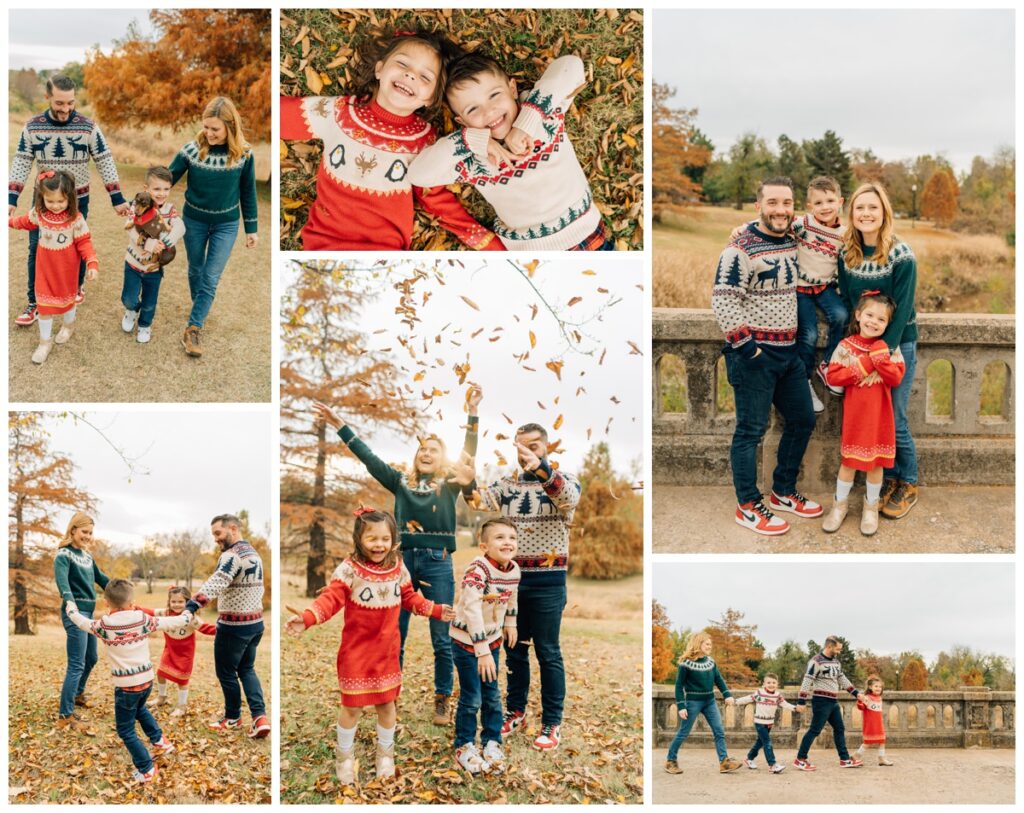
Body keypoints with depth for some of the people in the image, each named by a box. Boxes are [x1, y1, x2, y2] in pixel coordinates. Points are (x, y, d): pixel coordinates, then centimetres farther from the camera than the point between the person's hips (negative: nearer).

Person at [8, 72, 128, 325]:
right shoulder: (32, 127, -10)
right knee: (37, 250, 3)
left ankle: (77, 286, 37)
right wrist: (11, 199, -10)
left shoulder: (88, 127, -14)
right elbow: (21, 164, -4)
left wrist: (117, 199, -9)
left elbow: (105, 163, -8)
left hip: (77, 200, -1)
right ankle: (34, 303, 12)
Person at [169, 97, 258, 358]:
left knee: (211, 278, -1)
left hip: (226, 224, -1)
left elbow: (247, 191, -3)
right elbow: (166, 181, -8)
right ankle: (200, 307, 45)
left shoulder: (243, 154, -17)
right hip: (194, 221, 1)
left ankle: (192, 331, 5)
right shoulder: (191, 150, -18)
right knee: (196, 269, 19)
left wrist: (251, 228, 2)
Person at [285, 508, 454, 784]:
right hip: (356, 650, -4)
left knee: (387, 702, 15)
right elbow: (331, 599, -25)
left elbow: (410, 598, 13)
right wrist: (306, 619, -40)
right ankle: (345, 755, 28)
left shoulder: (398, 569, -2)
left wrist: (435, 610, 10)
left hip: (387, 649, 4)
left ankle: (385, 753, 37)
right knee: (352, 705, 5)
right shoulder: (349, 569, -17)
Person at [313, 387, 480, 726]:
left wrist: (473, 413, -15)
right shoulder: (401, 482, 11)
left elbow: (469, 454, -5)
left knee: (441, 639, 2)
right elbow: (368, 457, 8)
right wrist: (340, 426, 3)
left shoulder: (450, 485, 5)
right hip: (403, 561, 2)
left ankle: (442, 701, 11)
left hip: (437, 563, -2)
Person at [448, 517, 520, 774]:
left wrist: (510, 623, 25)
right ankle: (464, 747, 16)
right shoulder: (478, 569, -28)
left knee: (492, 695, 11)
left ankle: (492, 743, 26)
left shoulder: (514, 570, -6)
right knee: (471, 698, -1)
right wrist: (482, 651, -35)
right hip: (466, 640, -6)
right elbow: (472, 609, -33)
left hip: (492, 639, 6)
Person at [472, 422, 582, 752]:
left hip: (547, 582, -4)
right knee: (513, 648, 14)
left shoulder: (562, 479, -5)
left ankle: (552, 722, 10)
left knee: (548, 652, 2)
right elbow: (480, 501, -9)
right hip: (510, 577, 4)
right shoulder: (507, 483, 7)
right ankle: (515, 711, 28)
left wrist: (541, 468, -46)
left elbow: (569, 499, -28)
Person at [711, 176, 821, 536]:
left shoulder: (792, 242, 9)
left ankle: (783, 492, 29)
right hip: (754, 354, -8)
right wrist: (746, 346, -21)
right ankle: (748, 506, 9)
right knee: (751, 429, -1)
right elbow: (723, 302, -20)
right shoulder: (741, 249, -15)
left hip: (788, 351, 8)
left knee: (802, 420, 14)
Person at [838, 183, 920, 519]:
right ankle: (889, 479, 24)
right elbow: (846, 301, 2)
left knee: (894, 418, 0)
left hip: (897, 343, -4)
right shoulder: (846, 252, -1)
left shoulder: (901, 254, -15)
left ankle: (908, 485, 18)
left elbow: (902, 309, -15)